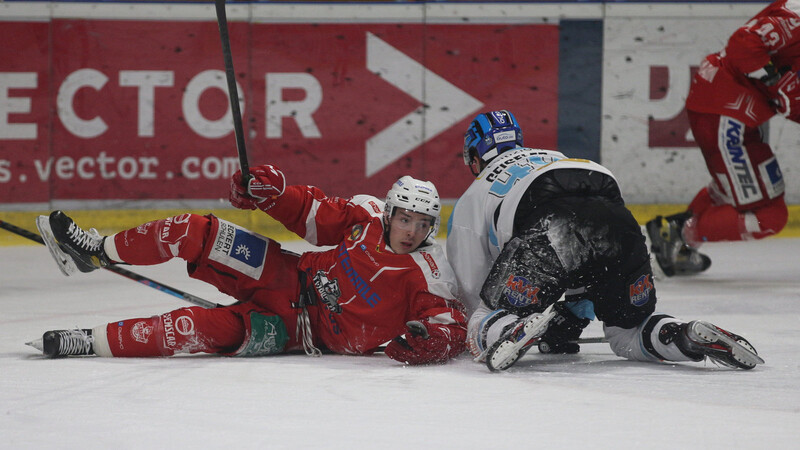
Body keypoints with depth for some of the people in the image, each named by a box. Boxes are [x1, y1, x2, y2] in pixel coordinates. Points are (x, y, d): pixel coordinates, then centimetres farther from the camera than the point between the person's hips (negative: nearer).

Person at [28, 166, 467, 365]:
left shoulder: (430, 276, -16)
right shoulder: (367, 215, -4)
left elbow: (451, 325, -19)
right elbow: (313, 211, 6)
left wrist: (431, 342, -41)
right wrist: (271, 191, -10)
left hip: (301, 329, -4)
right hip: (293, 276, 4)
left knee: (216, 328, -25)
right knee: (197, 233, -10)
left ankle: (92, 341, -17)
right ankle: (99, 251, 9)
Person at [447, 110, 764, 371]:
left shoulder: (473, 197, 33)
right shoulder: (554, 157, 46)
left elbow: (471, 286, 34)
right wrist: (573, 314, 53)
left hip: (547, 226, -4)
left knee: (486, 323, 5)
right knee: (629, 331, 21)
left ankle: (517, 331, -30)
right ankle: (691, 337, -9)